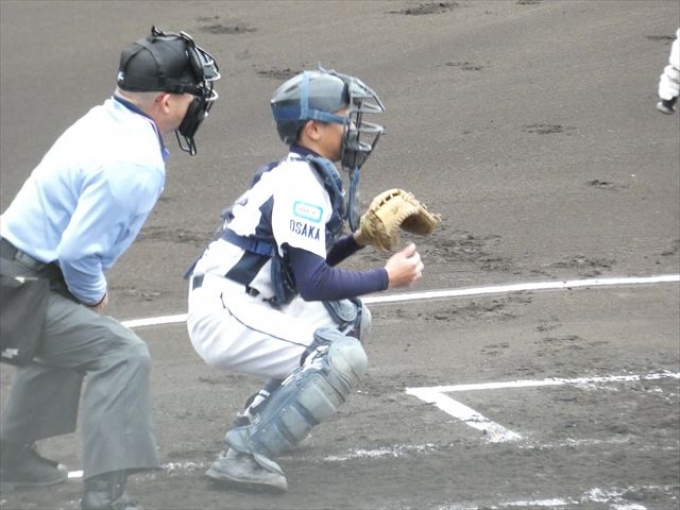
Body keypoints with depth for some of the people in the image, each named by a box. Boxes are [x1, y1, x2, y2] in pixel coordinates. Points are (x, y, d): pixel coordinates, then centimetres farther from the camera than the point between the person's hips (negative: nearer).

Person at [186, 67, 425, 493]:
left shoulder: (298, 175, 15)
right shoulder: (303, 185, -16)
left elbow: (303, 264, 22)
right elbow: (313, 283, -21)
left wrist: (357, 240, 8)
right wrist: (387, 277, -11)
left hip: (243, 307, 10)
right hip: (225, 318, -10)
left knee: (352, 319, 22)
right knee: (344, 359, -21)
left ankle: (257, 421, 18)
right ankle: (246, 456, -19)